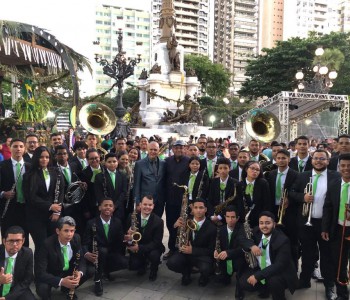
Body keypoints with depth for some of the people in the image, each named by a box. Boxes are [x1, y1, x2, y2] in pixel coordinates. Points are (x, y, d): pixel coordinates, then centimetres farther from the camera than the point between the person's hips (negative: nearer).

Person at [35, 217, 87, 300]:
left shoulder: (76, 238, -16)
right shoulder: (48, 244, -29)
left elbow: (81, 260, -6)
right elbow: (40, 272, -31)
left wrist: (79, 273, -29)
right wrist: (61, 281, -43)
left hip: (68, 271, 5)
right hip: (50, 275, -4)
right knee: (42, 289, -35)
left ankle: (69, 288, 11)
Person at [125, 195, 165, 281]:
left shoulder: (158, 221, -17)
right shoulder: (132, 218, -11)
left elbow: (156, 242, -18)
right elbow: (127, 235, -6)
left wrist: (140, 247, -31)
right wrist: (128, 237, -33)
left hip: (152, 248, -1)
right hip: (136, 248, 2)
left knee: (154, 255, -32)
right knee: (133, 266, -21)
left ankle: (153, 271, 4)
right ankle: (143, 264, 17)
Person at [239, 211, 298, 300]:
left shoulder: (282, 240, -24)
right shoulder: (257, 232, -7)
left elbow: (279, 265, -30)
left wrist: (257, 276, -36)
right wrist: (251, 245, -33)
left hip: (280, 272, -5)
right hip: (260, 269, 6)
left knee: (274, 281, -37)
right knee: (244, 283, -14)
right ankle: (265, 289, 16)